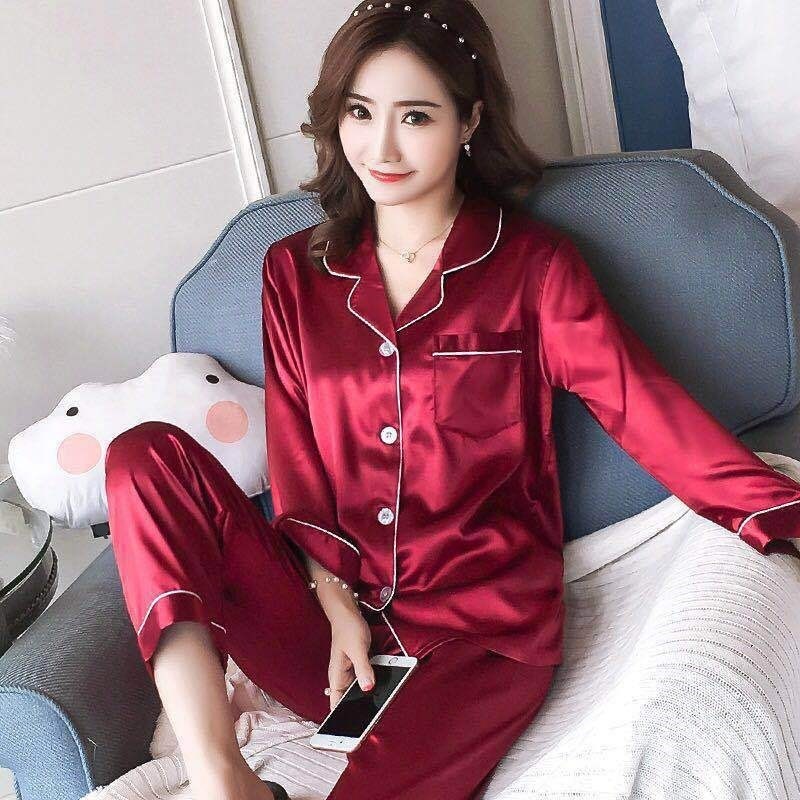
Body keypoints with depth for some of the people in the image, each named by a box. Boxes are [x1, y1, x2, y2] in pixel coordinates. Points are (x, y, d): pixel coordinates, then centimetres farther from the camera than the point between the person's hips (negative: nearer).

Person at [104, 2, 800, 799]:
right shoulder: (295, 272, 8)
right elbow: (295, 462, 6)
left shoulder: (533, 267, 0)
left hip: (481, 637, -3)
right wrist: (334, 597, -7)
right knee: (147, 453, -17)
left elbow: (649, 408, -10)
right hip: (329, 618, 4)